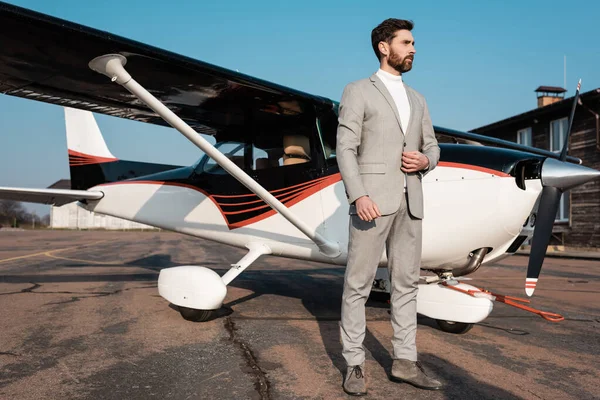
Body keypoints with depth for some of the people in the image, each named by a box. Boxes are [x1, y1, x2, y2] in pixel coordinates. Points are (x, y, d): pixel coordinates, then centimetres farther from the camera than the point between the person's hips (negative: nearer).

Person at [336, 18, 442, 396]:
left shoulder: (416, 99, 21)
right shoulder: (357, 91, 2)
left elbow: (432, 148, 21)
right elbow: (345, 149, -8)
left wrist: (424, 160, -4)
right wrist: (358, 196, -21)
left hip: (409, 201, 6)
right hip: (372, 198, -6)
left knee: (406, 283, 7)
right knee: (359, 283, -2)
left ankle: (405, 361, 16)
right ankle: (355, 364, 7)